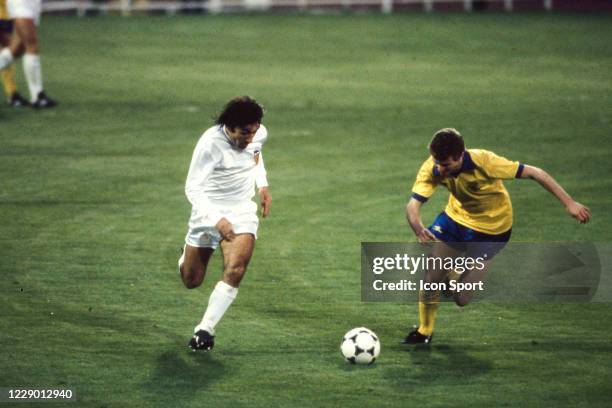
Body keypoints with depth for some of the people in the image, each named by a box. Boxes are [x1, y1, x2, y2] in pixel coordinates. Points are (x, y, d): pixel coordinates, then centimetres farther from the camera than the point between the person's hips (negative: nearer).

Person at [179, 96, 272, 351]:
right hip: (209, 211, -3)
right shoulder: (210, 143, -26)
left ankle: (205, 329, -14)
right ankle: (188, 256, 46)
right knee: (191, 281, 9)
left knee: (235, 271, -22)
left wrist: (262, 186, 10)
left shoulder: (259, 134, -8)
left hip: (243, 211, 3)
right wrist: (217, 220, -39)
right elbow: (193, 188, -27)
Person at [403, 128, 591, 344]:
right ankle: (425, 331, 19)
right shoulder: (432, 169, -24)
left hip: (491, 227, -3)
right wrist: (418, 228, -53)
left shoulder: (483, 162, -34)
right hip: (456, 217, 3)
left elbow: (535, 173, -27)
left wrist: (569, 203, -27)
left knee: (461, 298, -6)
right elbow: (413, 205, -29)